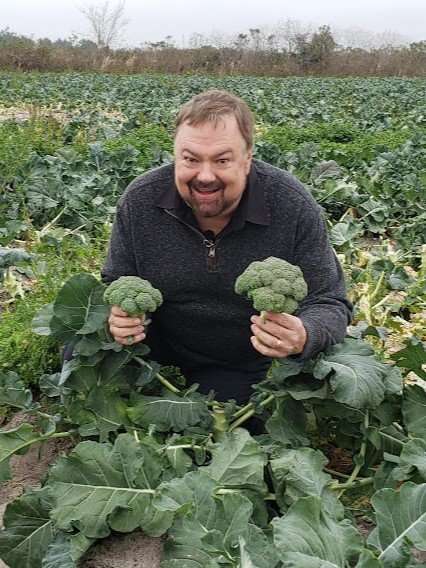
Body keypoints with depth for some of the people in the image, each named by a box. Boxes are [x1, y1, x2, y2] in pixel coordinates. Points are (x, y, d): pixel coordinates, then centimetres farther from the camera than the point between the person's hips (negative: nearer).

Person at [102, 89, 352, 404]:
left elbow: (330, 304, -14)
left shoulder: (294, 208, -20)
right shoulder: (140, 201, -13)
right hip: (161, 358, 2)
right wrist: (117, 317, -25)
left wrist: (303, 338, -38)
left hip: (252, 370, -2)